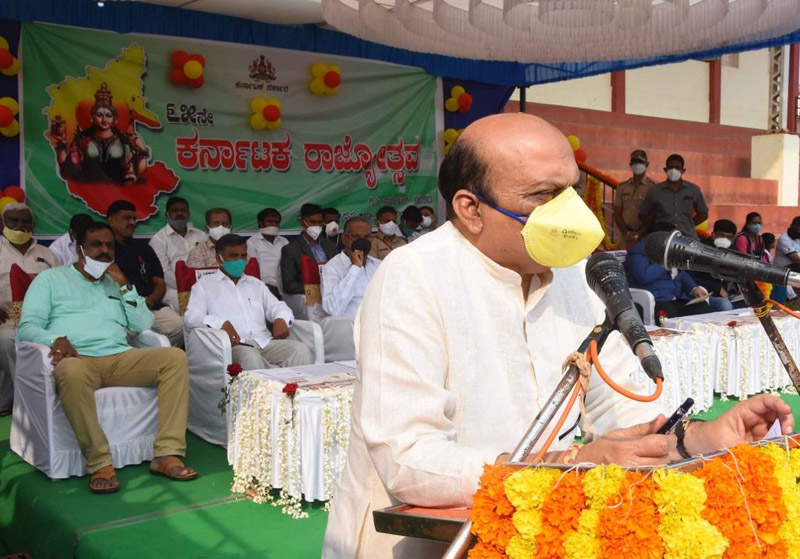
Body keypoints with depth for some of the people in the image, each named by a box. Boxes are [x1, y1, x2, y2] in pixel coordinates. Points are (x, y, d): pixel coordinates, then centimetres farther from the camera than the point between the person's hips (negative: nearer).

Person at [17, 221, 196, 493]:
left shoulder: (118, 283, 27)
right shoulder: (50, 279, 16)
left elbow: (144, 325, 16)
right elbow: (28, 327, 4)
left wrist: (124, 285, 6)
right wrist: (56, 339, -17)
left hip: (120, 357, 4)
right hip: (79, 359, -4)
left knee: (175, 357, -22)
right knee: (71, 372, -41)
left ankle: (167, 454, -26)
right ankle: (100, 463, -32)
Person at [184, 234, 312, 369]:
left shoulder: (256, 284, 30)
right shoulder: (204, 284, 15)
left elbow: (277, 307, 23)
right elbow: (191, 317, 1)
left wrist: (280, 319, -5)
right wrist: (221, 323, -20)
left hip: (265, 342, 4)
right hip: (233, 345, -4)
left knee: (301, 349, -25)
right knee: (250, 358, -40)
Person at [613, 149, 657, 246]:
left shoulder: (653, 186, 3)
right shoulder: (622, 186, 15)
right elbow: (617, 213, 12)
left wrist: (639, 233, -11)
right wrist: (626, 232, -3)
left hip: (645, 235, -3)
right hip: (625, 235, 3)